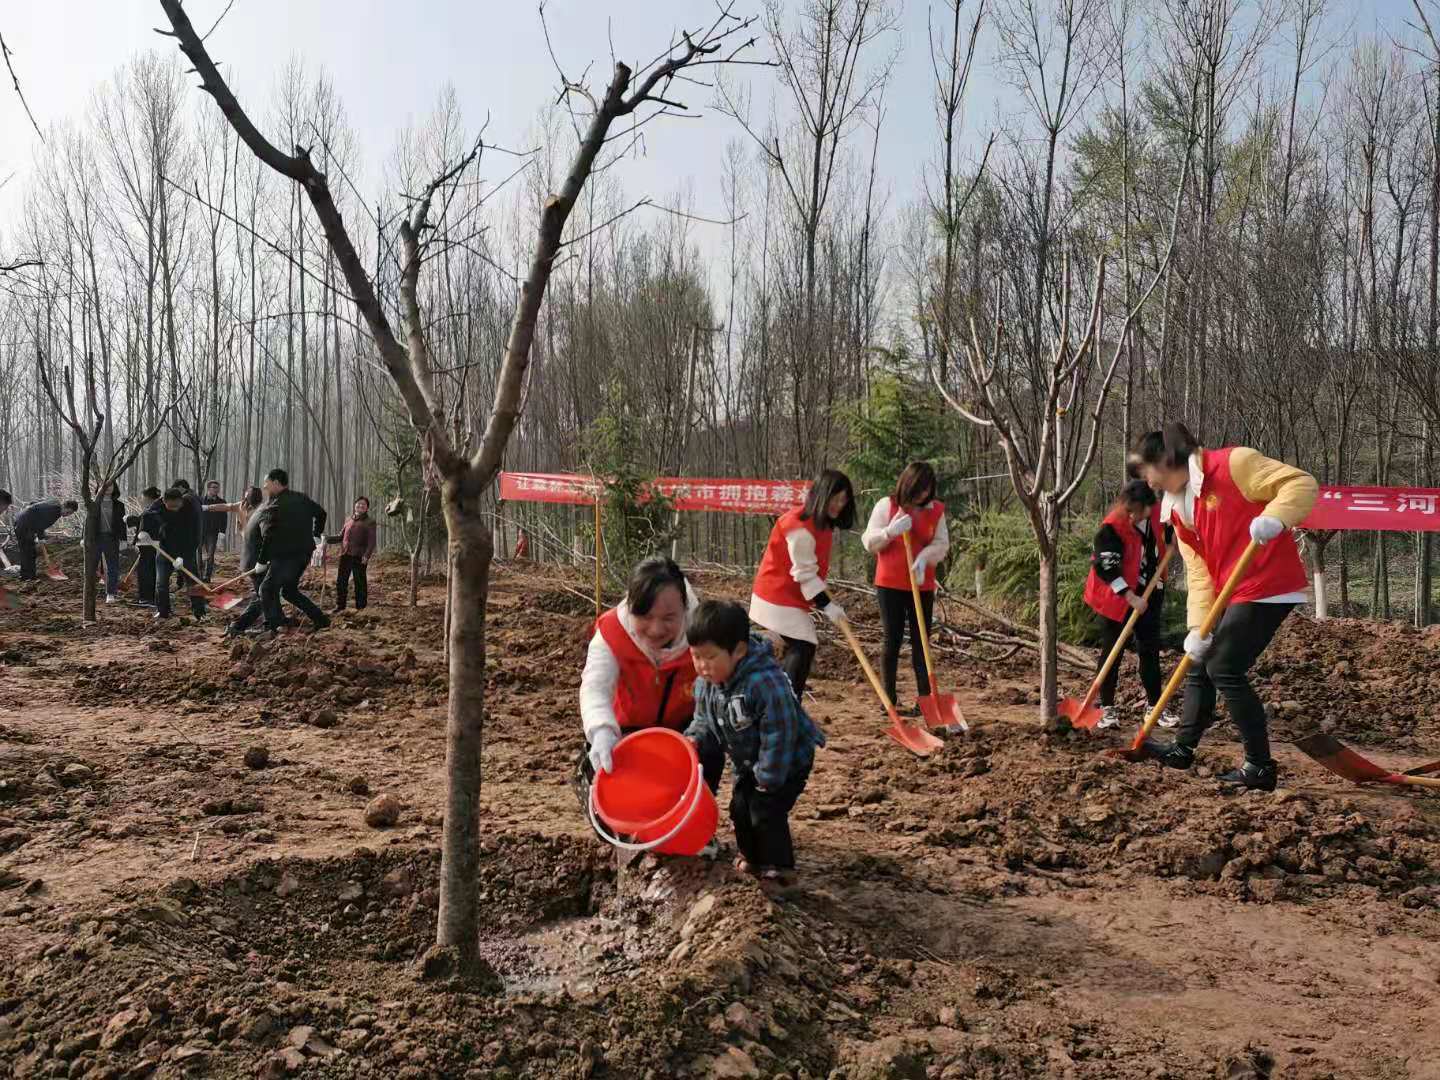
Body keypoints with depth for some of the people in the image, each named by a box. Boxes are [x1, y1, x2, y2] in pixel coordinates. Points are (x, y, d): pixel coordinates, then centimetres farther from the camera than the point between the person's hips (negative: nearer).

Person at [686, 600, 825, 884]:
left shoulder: (766, 682, -38)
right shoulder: (705, 683, -12)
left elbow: (779, 735, -33)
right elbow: (705, 721, 1)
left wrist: (768, 779, -24)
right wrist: (695, 739, -21)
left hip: (789, 761, -7)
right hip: (748, 762, 8)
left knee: (766, 812, -8)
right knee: (740, 807, 12)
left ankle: (778, 868, 13)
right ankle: (752, 857, 34)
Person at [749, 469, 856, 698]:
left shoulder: (823, 524, 9)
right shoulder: (800, 526, -22)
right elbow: (804, 573, -22)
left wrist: (823, 602, 11)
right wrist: (826, 605, -21)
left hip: (791, 596, 10)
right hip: (779, 598, -10)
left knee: (798, 650, 13)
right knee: (802, 648, -15)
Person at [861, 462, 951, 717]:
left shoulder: (936, 510, 4)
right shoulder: (886, 505, -4)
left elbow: (942, 544, 1)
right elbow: (868, 542, -4)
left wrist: (924, 557, -19)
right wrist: (890, 532, -23)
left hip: (922, 585, 2)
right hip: (890, 584, -2)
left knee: (921, 642, 4)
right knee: (893, 641, 2)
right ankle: (890, 700, 11)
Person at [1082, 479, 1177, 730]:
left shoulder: (1158, 515, -6)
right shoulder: (1111, 528, -22)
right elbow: (1107, 569, -25)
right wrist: (1131, 598, -27)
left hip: (1147, 596, 5)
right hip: (1114, 597, -5)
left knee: (1150, 650, 8)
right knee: (1111, 652, 0)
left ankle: (1155, 705, 16)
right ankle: (1107, 707, 7)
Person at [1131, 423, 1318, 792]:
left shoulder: (1233, 463, -12)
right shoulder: (1177, 509, 11)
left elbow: (1302, 484, -18)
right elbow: (1198, 572, 5)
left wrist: (1273, 518, -36)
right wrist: (1198, 626, -6)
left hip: (1267, 588, -9)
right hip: (1230, 595, 9)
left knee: (1225, 669, -9)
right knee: (1200, 662, 14)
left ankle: (1260, 767, 2)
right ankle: (1183, 748, 28)